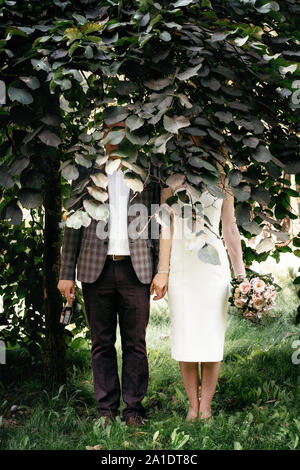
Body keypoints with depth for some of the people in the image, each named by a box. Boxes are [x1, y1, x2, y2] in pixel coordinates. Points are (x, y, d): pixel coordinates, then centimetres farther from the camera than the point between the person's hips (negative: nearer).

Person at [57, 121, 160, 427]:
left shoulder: (147, 175, 9)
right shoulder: (86, 173, 10)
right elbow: (74, 224, 8)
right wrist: (67, 273, 2)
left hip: (136, 269, 0)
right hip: (96, 268, 1)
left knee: (135, 342, 3)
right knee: (102, 342, 5)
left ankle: (134, 408, 13)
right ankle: (107, 408, 15)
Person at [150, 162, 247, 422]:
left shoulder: (222, 184, 13)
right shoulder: (173, 180, 8)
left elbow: (231, 230, 13)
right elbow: (166, 227, 3)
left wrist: (241, 273, 8)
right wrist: (163, 271, -5)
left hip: (213, 262, 1)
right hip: (181, 262, -1)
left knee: (212, 334, -1)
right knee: (184, 335, 0)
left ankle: (205, 406, 8)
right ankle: (193, 406, 9)